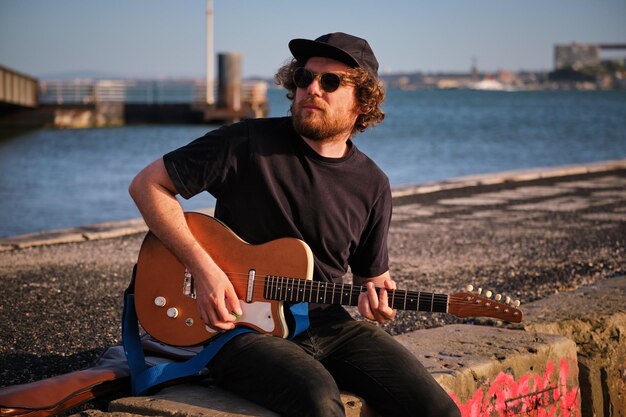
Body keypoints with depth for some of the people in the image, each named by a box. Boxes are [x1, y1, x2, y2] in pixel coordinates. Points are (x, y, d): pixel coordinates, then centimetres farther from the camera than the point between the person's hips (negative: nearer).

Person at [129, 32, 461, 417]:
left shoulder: (372, 186, 4)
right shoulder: (250, 143, -9)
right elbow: (148, 184, -7)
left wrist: (378, 298, -9)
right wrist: (203, 267, -16)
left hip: (327, 325, 5)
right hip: (238, 325, -4)